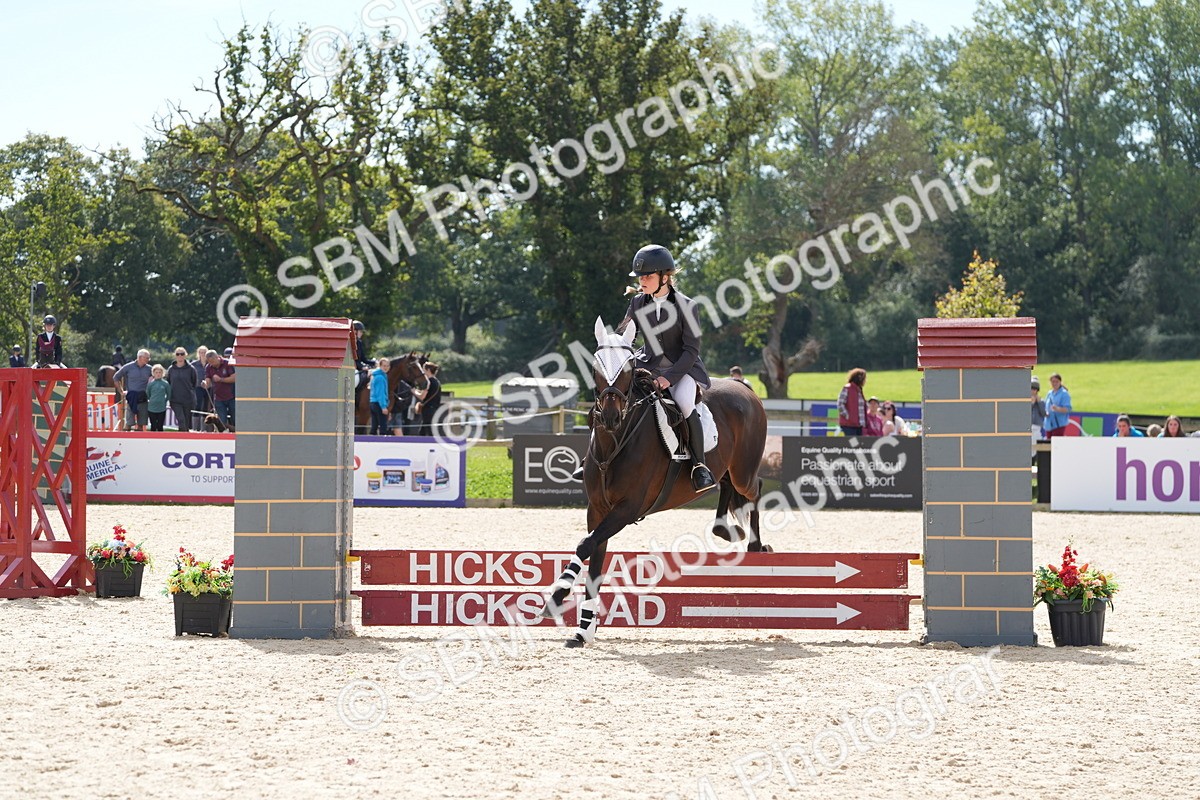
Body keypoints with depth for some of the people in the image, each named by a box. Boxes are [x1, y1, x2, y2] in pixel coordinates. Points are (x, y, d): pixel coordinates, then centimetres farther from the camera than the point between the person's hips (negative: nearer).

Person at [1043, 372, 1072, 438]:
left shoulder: (1064, 394, -6)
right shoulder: (1050, 394, 14)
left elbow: (1067, 409, -14)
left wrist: (1058, 409, -32)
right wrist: (1045, 412, 0)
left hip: (1059, 424, -7)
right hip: (1049, 425, 7)